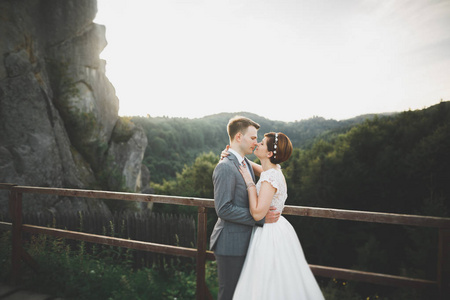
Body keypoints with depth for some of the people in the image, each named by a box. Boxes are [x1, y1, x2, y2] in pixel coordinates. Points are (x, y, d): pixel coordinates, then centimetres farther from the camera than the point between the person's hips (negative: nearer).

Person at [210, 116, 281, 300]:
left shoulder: (245, 163, 11)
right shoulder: (225, 167, -20)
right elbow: (224, 209, -25)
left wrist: (264, 210, 2)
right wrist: (260, 218, -22)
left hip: (244, 241, 9)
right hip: (231, 244, -9)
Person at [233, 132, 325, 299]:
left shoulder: (270, 177, -24)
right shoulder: (273, 170, 3)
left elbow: (257, 213, -29)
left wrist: (250, 182, -23)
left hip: (270, 235, -9)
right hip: (275, 229, 9)